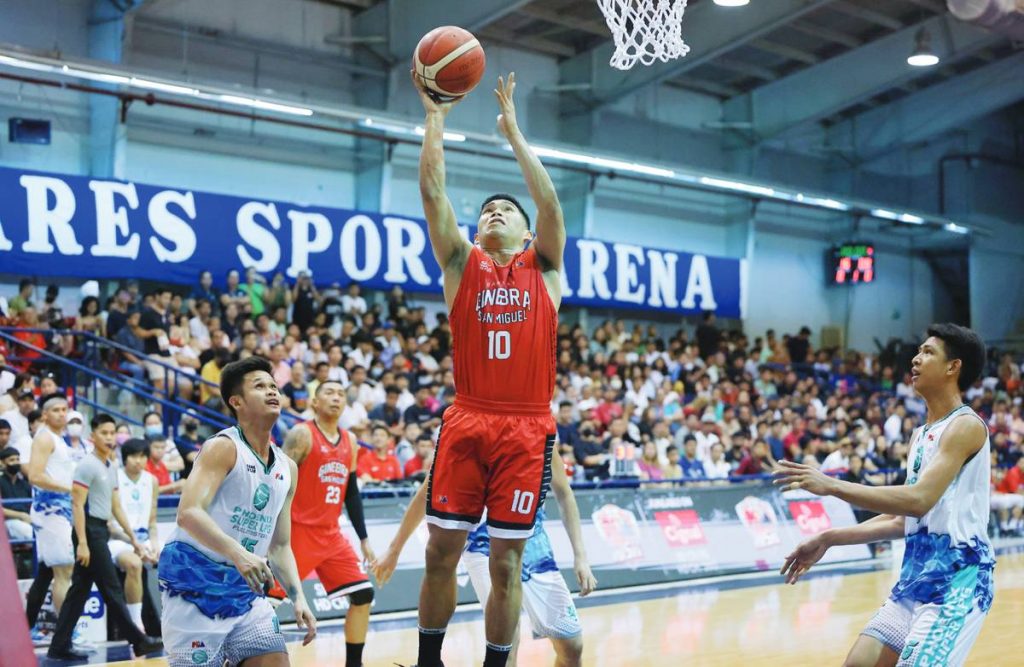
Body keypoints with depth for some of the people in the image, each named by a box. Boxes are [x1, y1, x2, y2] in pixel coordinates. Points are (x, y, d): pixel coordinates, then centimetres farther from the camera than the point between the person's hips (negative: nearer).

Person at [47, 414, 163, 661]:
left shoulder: (112, 467, 15)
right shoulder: (87, 465, -11)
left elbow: (116, 506, 20)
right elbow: (77, 505, -15)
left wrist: (133, 537, 18)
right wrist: (82, 543, -21)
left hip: (101, 530, 9)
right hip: (90, 531, -9)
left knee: (79, 590, 9)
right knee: (112, 590, -4)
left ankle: (59, 647, 12)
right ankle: (138, 641, -1)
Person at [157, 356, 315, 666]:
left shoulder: (287, 468, 11)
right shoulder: (223, 448, -11)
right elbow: (188, 513, -24)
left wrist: (298, 597, 2)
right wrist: (238, 554, -37)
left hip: (245, 585, 7)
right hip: (196, 577, -7)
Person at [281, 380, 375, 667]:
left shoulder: (350, 441, 11)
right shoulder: (302, 435, -10)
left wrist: (364, 539, 14)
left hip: (331, 534, 7)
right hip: (298, 531, -7)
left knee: (363, 595, 5)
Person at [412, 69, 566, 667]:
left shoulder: (544, 268, 11)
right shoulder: (462, 264, 12)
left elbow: (549, 201, -3)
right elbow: (433, 192, 3)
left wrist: (513, 130, -1)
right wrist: (435, 115, 1)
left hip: (527, 428, -1)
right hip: (467, 422, 1)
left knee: (507, 562, 3)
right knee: (442, 551, 3)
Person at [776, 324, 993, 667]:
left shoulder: (966, 425, -11)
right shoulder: (919, 435, 16)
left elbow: (918, 500, -24)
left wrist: (832, 485, -24)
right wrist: (828, 539, 16)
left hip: (957, 579, -9)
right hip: (916, 576, 9)